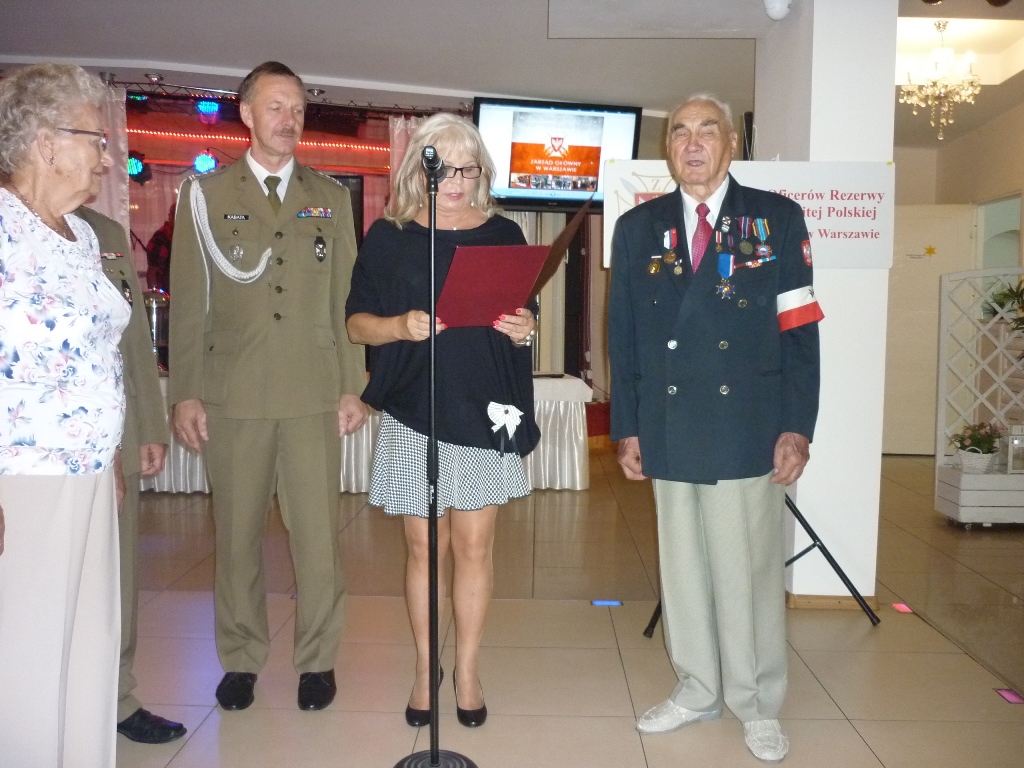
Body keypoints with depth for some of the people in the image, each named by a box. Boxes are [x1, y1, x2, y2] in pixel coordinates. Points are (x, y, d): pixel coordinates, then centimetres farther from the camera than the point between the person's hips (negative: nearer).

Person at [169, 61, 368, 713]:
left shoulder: (332, 198, 12)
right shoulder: (205, 194, 8)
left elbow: (346, 298, 8)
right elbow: (188, 302, 4)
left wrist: (354, 386, 3)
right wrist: (185, 392, -1)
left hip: (315, 395, 1)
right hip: (233, 395, 0)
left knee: (318, 535, 2)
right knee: (238, 535, 9)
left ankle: (318, 660, 19)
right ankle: (241, 659, 26)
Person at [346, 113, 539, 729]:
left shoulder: (504, 234, 7)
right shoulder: (389, 236, 3)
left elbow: (522, 314, 13)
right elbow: (357, 323, 3)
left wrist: (524, 327, -10)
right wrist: (400, 326, -18)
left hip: (485, 412, 1)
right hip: (414, 413, 0)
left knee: (475, 547, 6)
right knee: (424, 547, 8)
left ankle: (468, 672, 23)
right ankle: (426, 669, 26)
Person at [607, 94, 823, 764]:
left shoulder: (777, 218, 4)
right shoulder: (638, 228, 10)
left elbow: (801, 328, 0)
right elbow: (624, 336, 9)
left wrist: (797, 427, -6)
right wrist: (627, 427, 5)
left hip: (749, 430, -2)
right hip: (670, 432, 3)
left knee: (750, 570, 4)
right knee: (683, 566, 12)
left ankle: (758, 705, 24)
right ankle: (698, 690, 30)